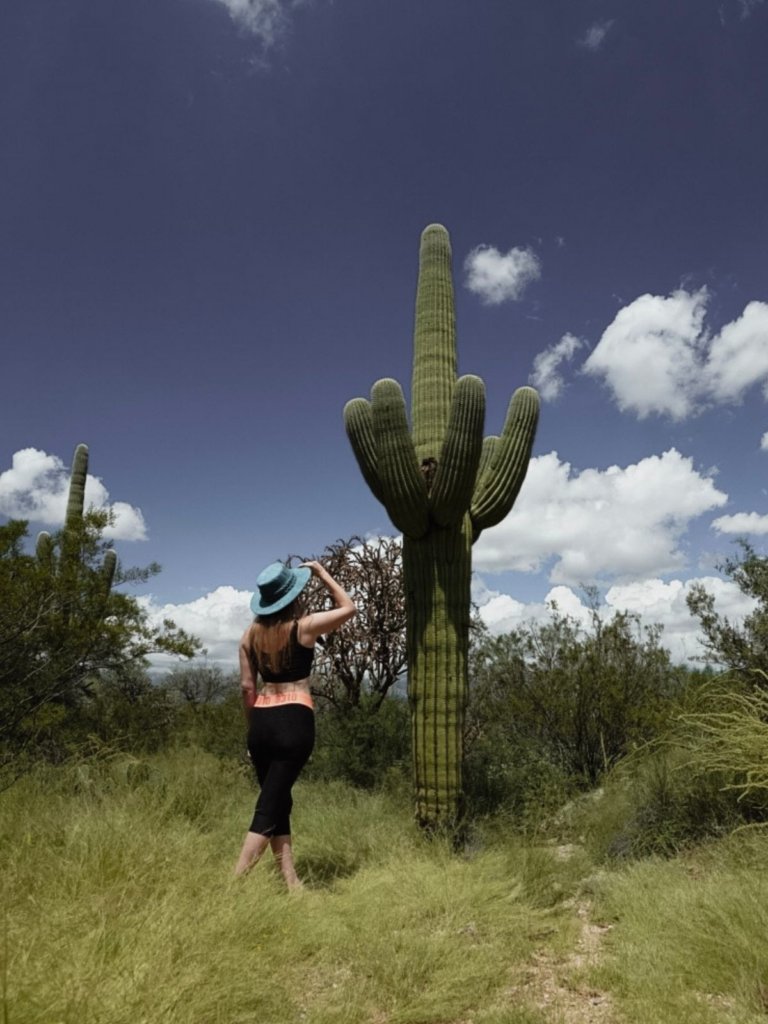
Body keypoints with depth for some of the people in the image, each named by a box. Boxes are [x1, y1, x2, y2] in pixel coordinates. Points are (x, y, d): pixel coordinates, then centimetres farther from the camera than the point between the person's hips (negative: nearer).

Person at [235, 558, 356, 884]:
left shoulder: (251, 633, 6)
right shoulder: (303, 626, -7)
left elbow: (247, 686, 8)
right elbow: (348, 607, 7)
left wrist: (253, 727, 18)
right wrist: (322, 573, 10)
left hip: (262, 719, 5)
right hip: (295, 719, -5)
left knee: (278, 802, 15)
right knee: (270, 807, 0)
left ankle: (291, 881, 19)